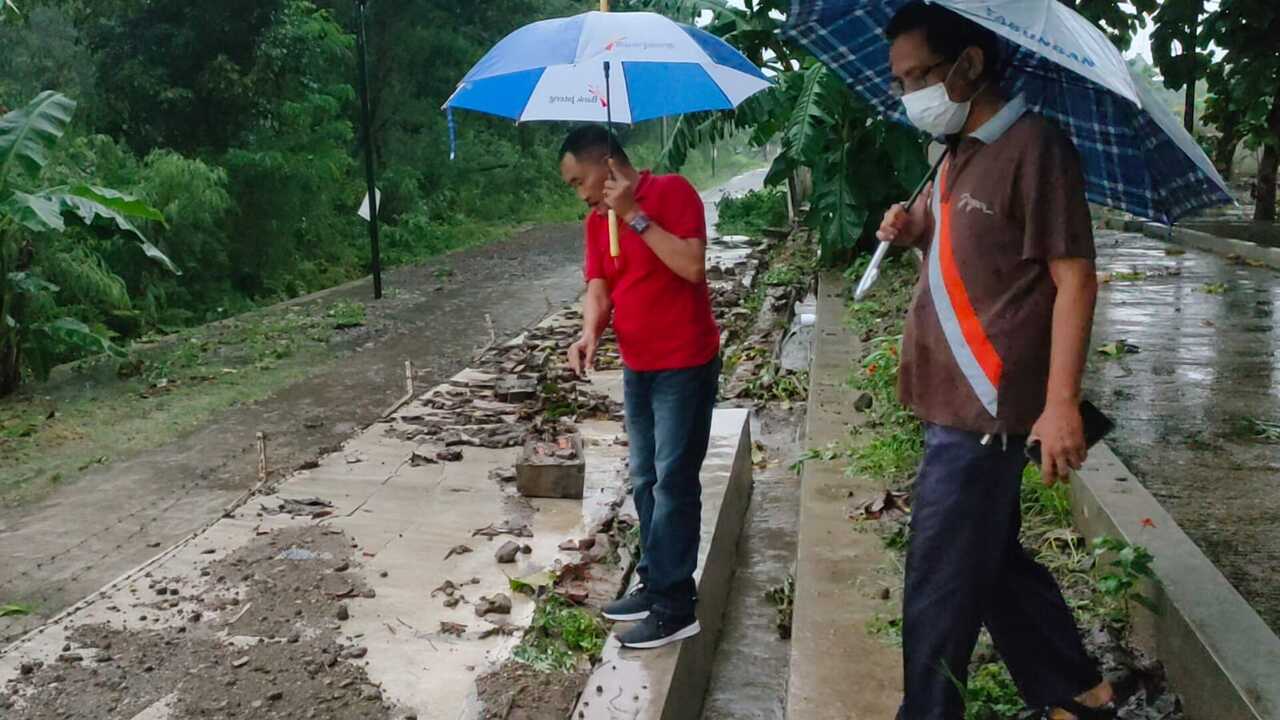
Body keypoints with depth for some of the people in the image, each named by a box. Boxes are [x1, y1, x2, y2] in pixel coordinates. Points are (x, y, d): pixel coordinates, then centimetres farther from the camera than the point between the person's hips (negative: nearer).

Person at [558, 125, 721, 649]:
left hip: (685, 365, -7)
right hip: (636, 367, 8)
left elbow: (692, 266, -24)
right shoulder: (597, 220, 7)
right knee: (645, 482, 14)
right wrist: (590, 332, -19)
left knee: (673, 483, -5)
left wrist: (636, 216, -23)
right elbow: (598, 289, 1)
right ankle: (655, 584, 26)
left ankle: (676, 607, 3)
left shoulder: (672, 192, -13)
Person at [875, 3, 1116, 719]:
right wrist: (911, 228, 5)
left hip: (985, 407, -9)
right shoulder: (958, 155, 13)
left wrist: (1060, 403, -21)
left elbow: (1075, 278, -16)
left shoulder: (1034, 145, -13)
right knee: (994, 561, 19)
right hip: (955, 400, 9)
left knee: (940, 583, -2)